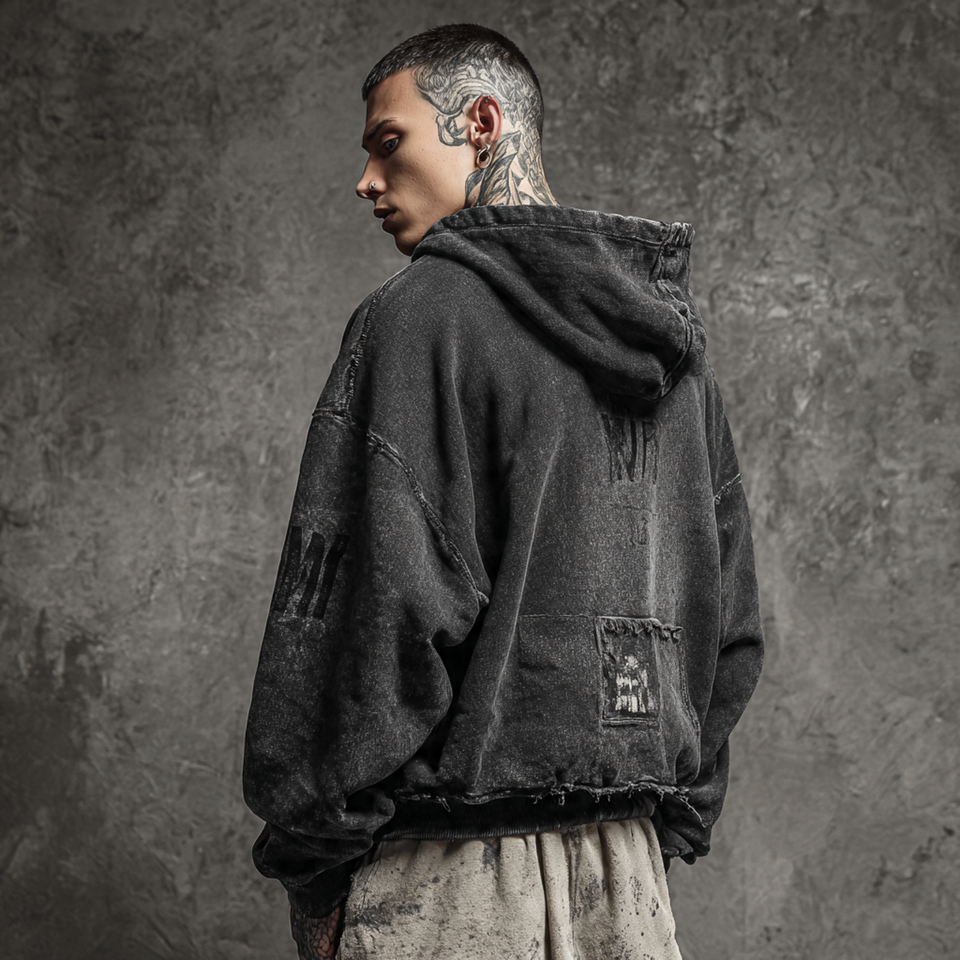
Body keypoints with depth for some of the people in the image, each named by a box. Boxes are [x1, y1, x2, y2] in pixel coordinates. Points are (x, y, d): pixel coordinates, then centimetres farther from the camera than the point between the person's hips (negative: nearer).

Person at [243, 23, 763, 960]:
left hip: (451, 878, -7)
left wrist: (311, 863, -9)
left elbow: (378, 609, -17)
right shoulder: (674, 342, 14)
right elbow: (731, 626, 16)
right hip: (628, 865, 7)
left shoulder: (420, 317, -10)